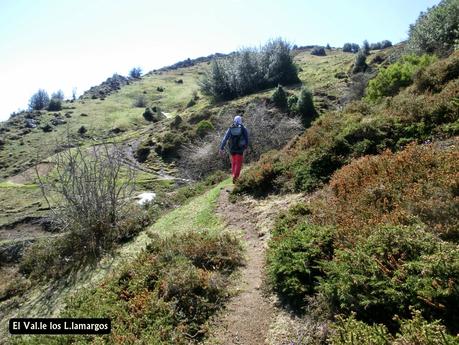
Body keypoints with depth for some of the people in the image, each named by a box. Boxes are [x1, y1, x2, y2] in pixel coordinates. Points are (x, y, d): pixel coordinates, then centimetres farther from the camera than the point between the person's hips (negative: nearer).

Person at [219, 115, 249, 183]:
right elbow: (247, 139, 8)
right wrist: (246, 146, 25)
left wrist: (221, 148, -3)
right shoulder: (244, 129, -1)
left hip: (232, 149, 3)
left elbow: (225, 139, -3)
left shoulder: (230, 129, 3)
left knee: (233, 163, 18)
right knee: (238, 163, 0)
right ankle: (235, 177, -11)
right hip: (240, 149, -3)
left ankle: (234, 176, 25)